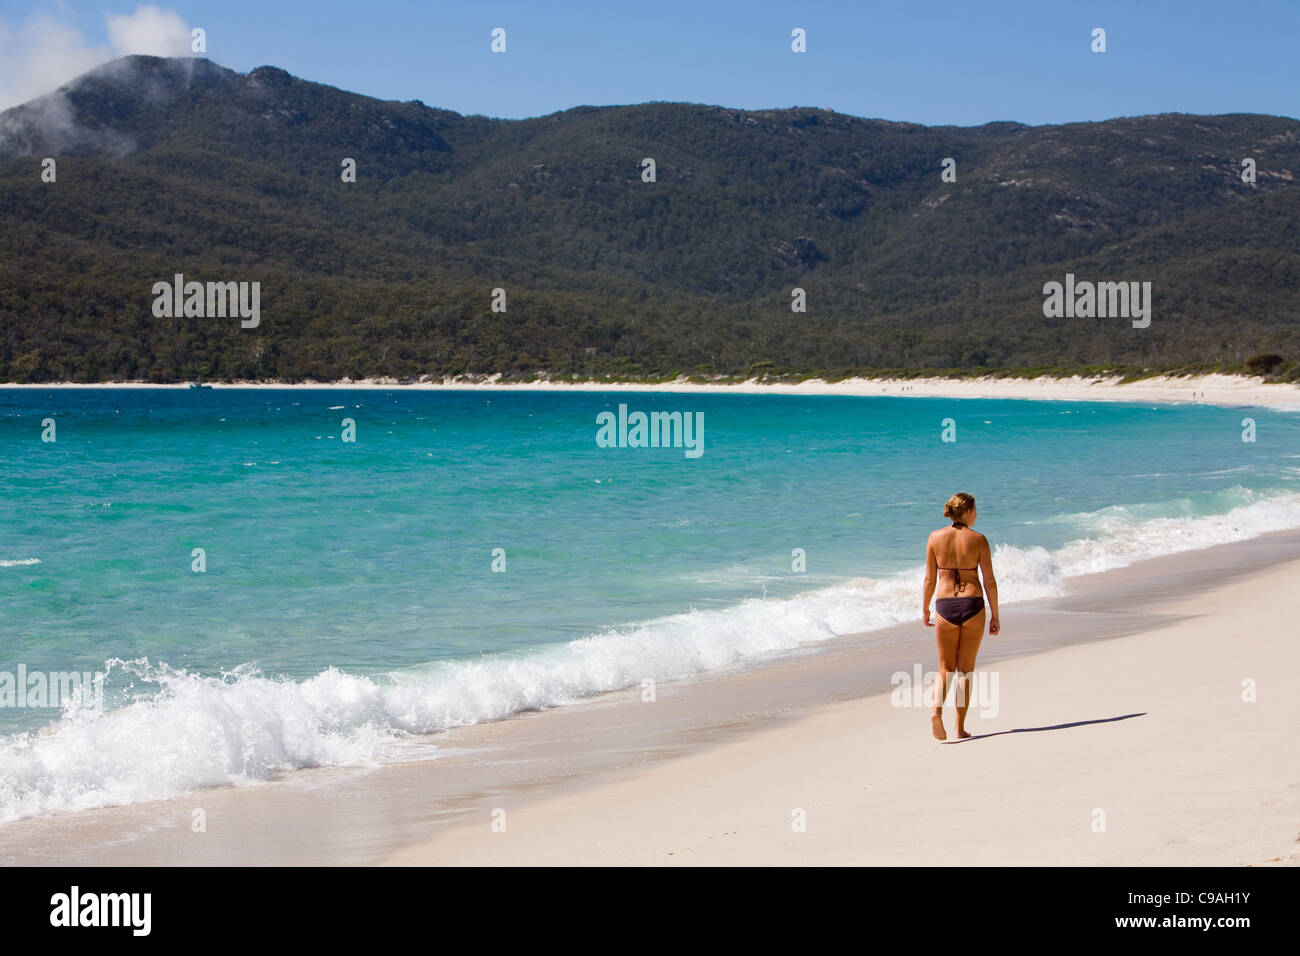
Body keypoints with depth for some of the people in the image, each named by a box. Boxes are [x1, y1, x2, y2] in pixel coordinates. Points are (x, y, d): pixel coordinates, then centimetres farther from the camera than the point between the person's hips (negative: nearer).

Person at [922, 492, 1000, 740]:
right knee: (966, 668, 10)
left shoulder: (935, 538, 0)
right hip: (973, 606, -1)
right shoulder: (978, 539, -5)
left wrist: (924, 609, 14)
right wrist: (995, 615, 4)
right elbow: (990, 581, -4)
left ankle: (937, 710, -14)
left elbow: (930, 578, 2)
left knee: (946, 668, 12)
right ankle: (960, 727, 8)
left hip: (945, 607, 1)